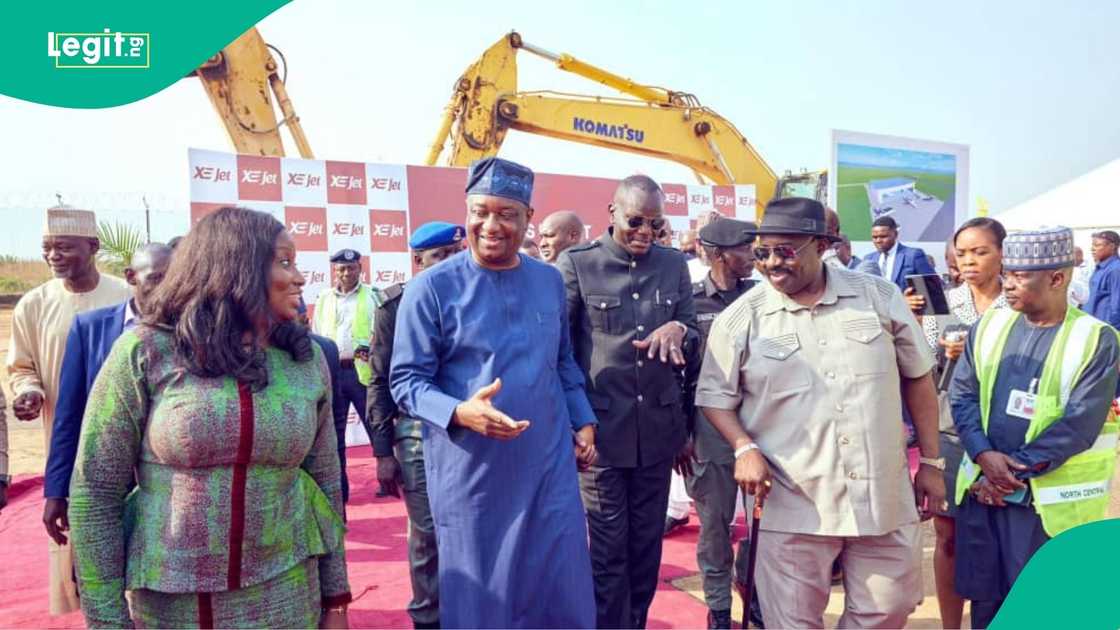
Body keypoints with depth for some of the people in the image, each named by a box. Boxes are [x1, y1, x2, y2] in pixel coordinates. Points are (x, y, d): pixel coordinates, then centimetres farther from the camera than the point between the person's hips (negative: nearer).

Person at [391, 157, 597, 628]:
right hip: (471, 473, -3)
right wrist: (459, 413, -26)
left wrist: (583, 422, 8)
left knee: (565, 592, 14)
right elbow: (405, 381, -10)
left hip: (549, 465, 4)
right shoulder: (431, 288, -10)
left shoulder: (550, 280, 5)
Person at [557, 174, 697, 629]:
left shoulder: (674, 264, 6)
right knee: (607, 546, 6)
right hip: (601, 426, -4)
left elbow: (694, 331, 13)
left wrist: (678, 329, -11)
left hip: (658, 426, 4)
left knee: (647, 540, 16)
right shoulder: (576, 263, -6)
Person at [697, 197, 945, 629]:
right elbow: (716, 396, 3)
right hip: (793, 504, -2)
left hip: (884, 496, 2)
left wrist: (931, 462, 9)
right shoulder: (740, 318, -5)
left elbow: (917, 377, 9)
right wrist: (744, 448, -15)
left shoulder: (880, 297, 0)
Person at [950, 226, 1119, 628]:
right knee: (984, 598, 15)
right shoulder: (989, 325, 4)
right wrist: (984, 456, -14)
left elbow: (1079, 425, -14)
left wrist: (1015, 473, -15)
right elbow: (962, 394, 2)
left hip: (1050, 499, -4)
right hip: (982, 488, 4)